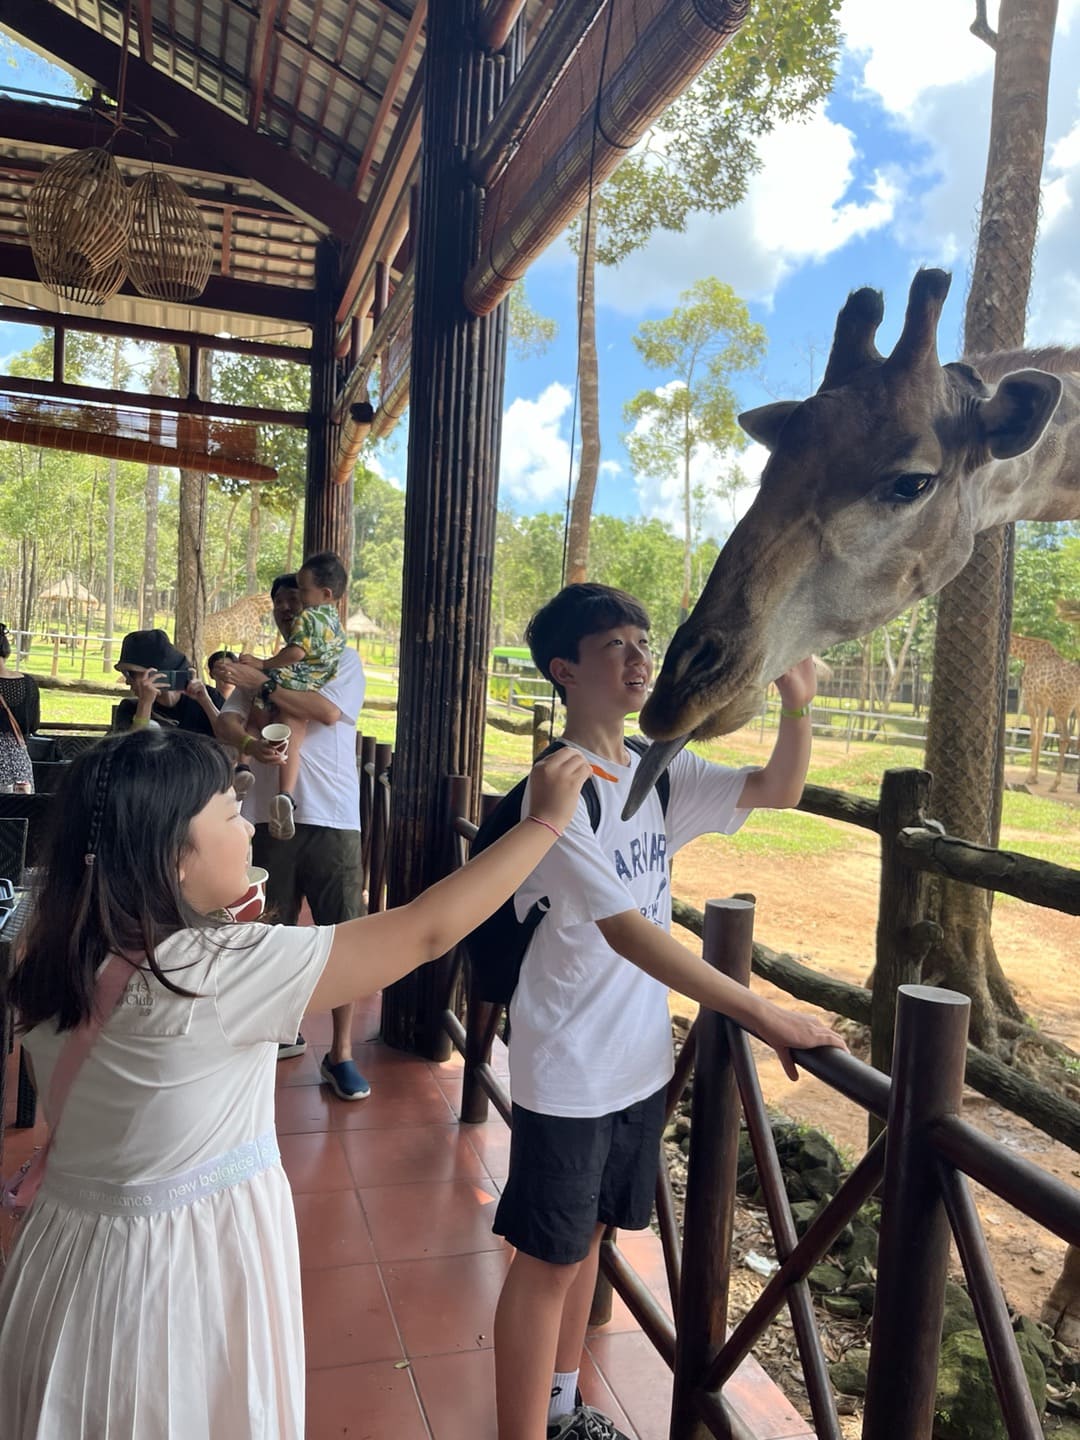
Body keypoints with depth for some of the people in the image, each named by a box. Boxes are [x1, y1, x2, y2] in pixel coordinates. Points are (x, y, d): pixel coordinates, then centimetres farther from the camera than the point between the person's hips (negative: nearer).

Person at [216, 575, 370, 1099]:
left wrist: (261, 685, -11)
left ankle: (340, 1052, 5)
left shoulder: (344, 661, 3)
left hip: (331, 817, -4)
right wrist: (247, 743, -22)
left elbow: (328, 711, -16)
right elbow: (225, 722, 1)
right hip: (269, 814, 4)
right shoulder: (263, 667, 15)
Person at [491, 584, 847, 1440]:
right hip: (569, 1072, -7)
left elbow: (776, 791, 5)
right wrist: (765, 1018, -26)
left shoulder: (657, 773, 2)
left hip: (640, 1060, 7)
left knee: (589, 1234, 22)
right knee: (549, 1259, 5)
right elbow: (628, 932, -26)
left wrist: (798, 707, -14)